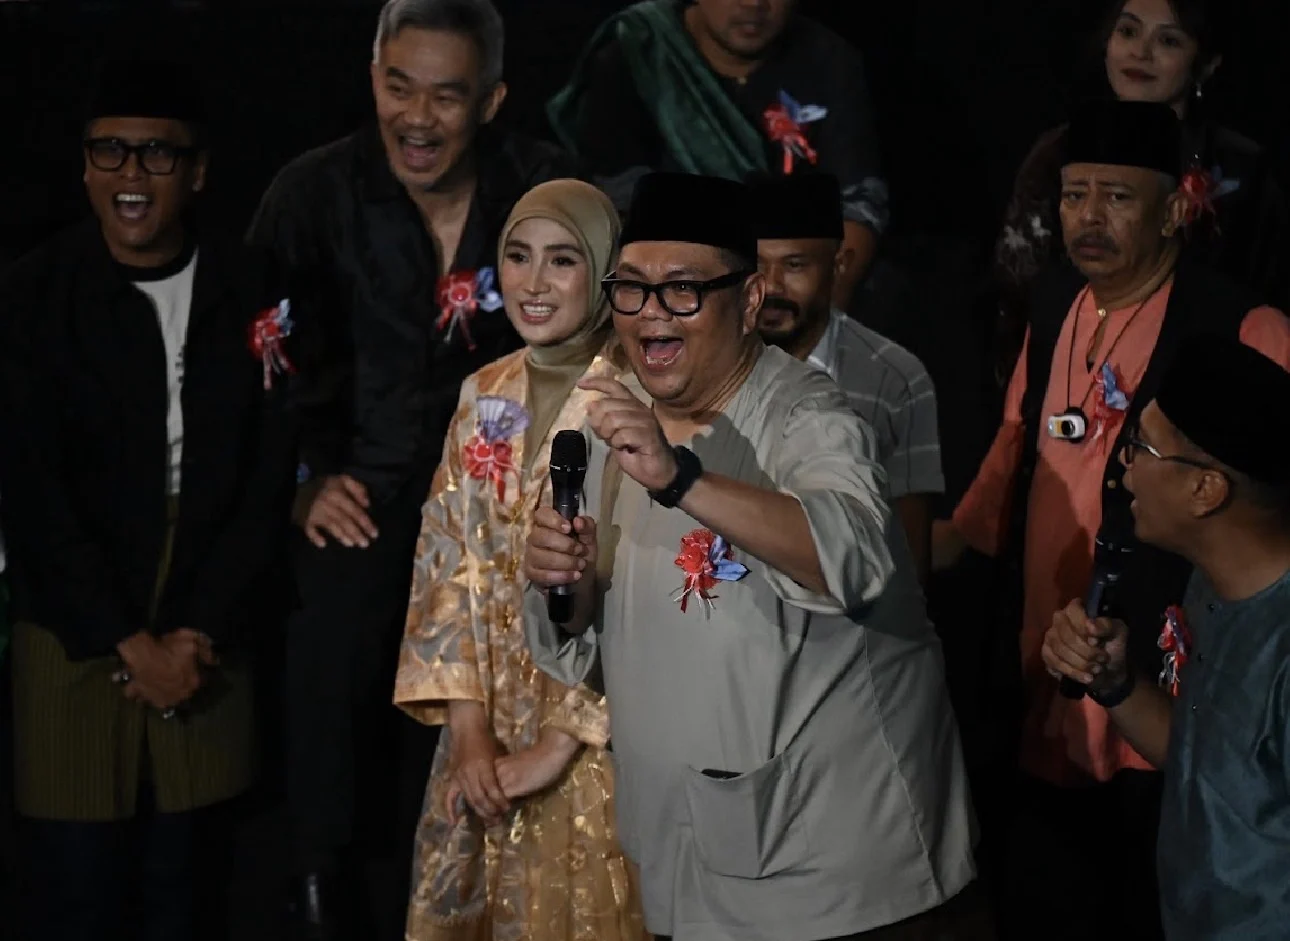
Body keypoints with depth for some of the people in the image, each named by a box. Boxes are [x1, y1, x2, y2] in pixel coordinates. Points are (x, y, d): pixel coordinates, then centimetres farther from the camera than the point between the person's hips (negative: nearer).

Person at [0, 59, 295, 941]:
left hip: (210, 634, 1)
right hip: (75, 634, -1)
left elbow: (270, 478, 1)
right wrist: (129, 644, -9)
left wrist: (199, 634, -6)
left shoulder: (254, 290, 1)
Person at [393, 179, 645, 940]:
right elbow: (448, 568, 3)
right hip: (486, 737, 5)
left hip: (597, 742, -5)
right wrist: (468, 727, -6)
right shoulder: (484, 398, 5)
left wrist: (560, 744, -15)